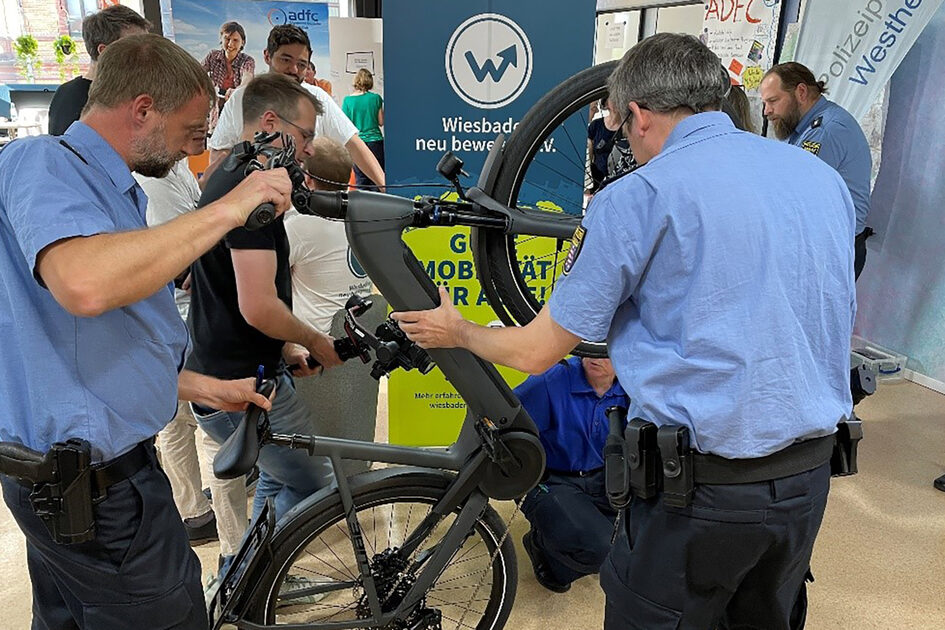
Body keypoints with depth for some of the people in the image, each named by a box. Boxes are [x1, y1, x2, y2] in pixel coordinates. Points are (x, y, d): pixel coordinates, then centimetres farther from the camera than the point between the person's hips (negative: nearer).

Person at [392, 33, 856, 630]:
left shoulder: (639, 195, -14)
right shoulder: (825, 177, 5)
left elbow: (536, 351, -9)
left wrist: (455, 330, 12)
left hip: (703, 487, -7)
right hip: (812, 475, 7)